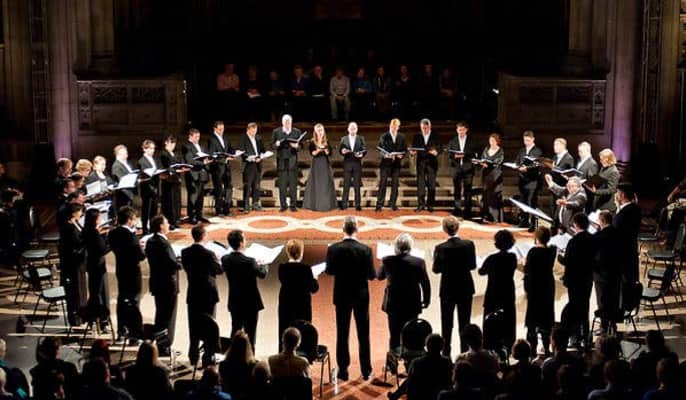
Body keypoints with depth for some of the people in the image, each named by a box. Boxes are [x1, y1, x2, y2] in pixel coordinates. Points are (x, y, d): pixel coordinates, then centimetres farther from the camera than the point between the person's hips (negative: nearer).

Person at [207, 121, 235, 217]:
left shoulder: (225, 137, 12)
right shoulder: (211, 139, -10)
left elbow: (230, 149, 17)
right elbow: (212, 155, -15)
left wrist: (230, 156, -5)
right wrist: (224, 159, -23)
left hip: (226, 166, 6)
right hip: (217, 167, -6)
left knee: (229, 188, 5)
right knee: (219, 190, 1)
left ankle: (226, 209, 15)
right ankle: (218, 211, 11)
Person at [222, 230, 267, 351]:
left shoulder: (225, 259, -7)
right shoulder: (249, 261, -24)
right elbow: (262, 274, -10)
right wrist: (263, 264, 13)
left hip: (234, 302, 5)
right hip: (250, 303, -5)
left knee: (235, 331, 17)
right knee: (250, 333, 4)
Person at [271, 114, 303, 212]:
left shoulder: (297, 132, 7)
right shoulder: (276, 132, 7)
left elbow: (300, 145, 6)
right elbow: (272, 145, 7)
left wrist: (296, 146, -16)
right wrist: (276, 144, -16)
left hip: (292, 160, 0)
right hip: (281, 160, 0)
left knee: (293, 184, 1)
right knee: (282, 184, 2)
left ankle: (293, 205, 7)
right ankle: (283, 205, 8)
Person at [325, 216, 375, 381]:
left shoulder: (333, 249, -12)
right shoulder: (365, 249, -14)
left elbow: (329, 271, -1)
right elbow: (371, 275, -10)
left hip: (342, 296, 0)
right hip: (361, 295, 0)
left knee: (342, 334, 9)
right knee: (363, 334, 10)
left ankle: (343, 370, 11)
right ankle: (366, 370, 15)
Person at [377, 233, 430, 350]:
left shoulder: (387, 261, -10)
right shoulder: (419, 262, -11)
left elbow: (379, 276, 9)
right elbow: (425, 283, -2)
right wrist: (426, 300, 12)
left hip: (393, 304, 1)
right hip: (412, 305, 0)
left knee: (395, 336, 9)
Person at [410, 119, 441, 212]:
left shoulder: (435, 136, 5)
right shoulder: (417, 136, 9)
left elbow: (438, 148, 1)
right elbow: (414, 148, 8)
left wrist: (436, 152, -21)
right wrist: (413, 152, -15)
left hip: (431, 162, -1)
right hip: (421, 162, 1)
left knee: (431, 184, 0)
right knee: (420, 184, -1)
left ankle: (430, 205, 6)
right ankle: (421, 204, 2)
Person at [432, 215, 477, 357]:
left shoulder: (440, 248, -17)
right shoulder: (469, 244, -12)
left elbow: (436, 269, -8)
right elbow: (473, 265, -1)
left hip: (447, 289, -2)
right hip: (465, 288, 2)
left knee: (447, 323, 9)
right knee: (464, 322, 12)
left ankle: (446, 353, 10)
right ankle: (465, 353, 15)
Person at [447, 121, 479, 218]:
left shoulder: (471, 141, 5)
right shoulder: (452, 141, 10)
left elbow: (474, 153, -3)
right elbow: (449, 154, 7)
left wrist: (464, 155, -16)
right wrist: (454, 156, -14)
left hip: (468, 168, -2)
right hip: (457, 168, 2)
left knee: (468, 190, -1)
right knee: (457, 189, 4)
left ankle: (467, 210, 4)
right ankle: (457, 209, 12)